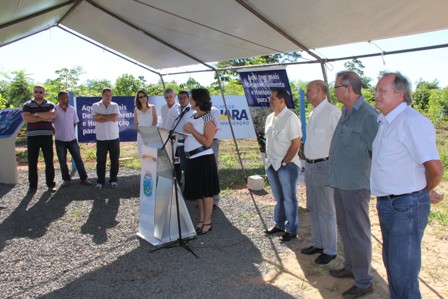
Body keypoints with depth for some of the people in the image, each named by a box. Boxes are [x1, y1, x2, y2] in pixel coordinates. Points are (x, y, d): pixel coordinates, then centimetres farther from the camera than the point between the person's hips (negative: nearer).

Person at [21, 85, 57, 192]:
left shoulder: (50, 105, 7)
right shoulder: (27, 105, 6)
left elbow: (52, 114, -15)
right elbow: (26, 118, -11)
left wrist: (36, 114, -11)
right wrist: (44, 118, -12)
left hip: (47, 136, 0)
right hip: (32, 137, 0)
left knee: (49, 161, 2)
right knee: (32, 162, 4)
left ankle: (51, 184, 11)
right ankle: (33, 185, 12)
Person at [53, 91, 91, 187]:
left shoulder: (72, 109, 2)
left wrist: (69, 131, 10)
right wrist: (57, 132, 2)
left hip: (72, 139, 2)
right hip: (60, 140, -2)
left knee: (78, 159, 3)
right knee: (62, 161, 7)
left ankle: (83, 179, 11)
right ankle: (66, 179, 21)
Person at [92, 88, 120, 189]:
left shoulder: (115, 106, 5)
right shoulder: (95, 106, 2)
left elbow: (115, 118, -12)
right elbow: (96, 119, -13)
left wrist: (101, 115, -10)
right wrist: (110, 117, -12)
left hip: (114, 138, 1)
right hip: (101, 138, -1)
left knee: (115, 160, 6)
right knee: (101, 160, 5)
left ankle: (113, 180, 18)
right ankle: (100, 181, 15)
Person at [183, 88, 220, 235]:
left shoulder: (208, 118, -12)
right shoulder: (192, 117, 13)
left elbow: (207, 142, -19)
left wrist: (192, 130, -18)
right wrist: (185, 132, 5)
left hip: (204, 158, -8)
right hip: (192, 158, 8)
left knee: (206, 192, 2)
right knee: (197, 191, 15)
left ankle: (207, 222, 14)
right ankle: (201, 220, 27)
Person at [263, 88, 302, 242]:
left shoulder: (290, 117, -14)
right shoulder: (270, 117, 10)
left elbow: (296, 143, -16)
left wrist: (284, 162, -15)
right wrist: (268, 159, 10)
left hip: (286, 165, -7)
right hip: (271, 164, 7)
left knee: (289, 199, 4)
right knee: (278, 197, 19)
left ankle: (291, 230, 16)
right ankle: (279, 224, 33)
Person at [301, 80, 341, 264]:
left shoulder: (332, 112, -15)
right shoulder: (313, 113, 13)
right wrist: (307, 159, 17)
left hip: (324, 166, -9)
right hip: (310, 166, 9)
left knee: (327, 211, 3)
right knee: (313, 208, 18)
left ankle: (330, 250, 18)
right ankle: (318, 244, 34)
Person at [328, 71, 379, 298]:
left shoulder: (367, 115, -19)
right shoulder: (345, 111, 10)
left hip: (355, 185, -10)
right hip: (340, 182, 10)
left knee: (358, 233, 2)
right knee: (345, 227, 22)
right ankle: (351, 267, 40)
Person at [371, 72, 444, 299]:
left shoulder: (412, 122, -21)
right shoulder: (383, 121, 9)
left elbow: (436, 169, -25)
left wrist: (426, 191, -6)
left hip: (406, 206, -9)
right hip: (386, 204, 9)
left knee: (403, 271, 3)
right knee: (391, 261, 23)